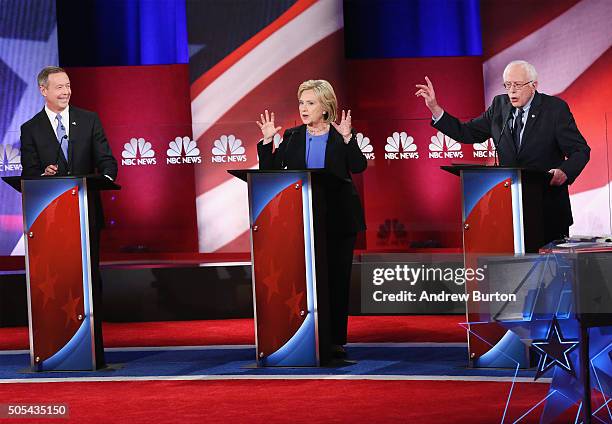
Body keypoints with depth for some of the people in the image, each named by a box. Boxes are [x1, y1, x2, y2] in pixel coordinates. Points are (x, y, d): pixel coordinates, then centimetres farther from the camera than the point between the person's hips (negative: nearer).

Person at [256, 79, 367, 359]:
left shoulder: (342, 135, 3)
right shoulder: (292, 137, 10)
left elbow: (359, 167, -11)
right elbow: (270, 172, 6)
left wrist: (347, 137, -21)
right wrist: (267, 141, -5)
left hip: (338, 220, -2)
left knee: (337, 278, 1)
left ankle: (336, 341, 6)